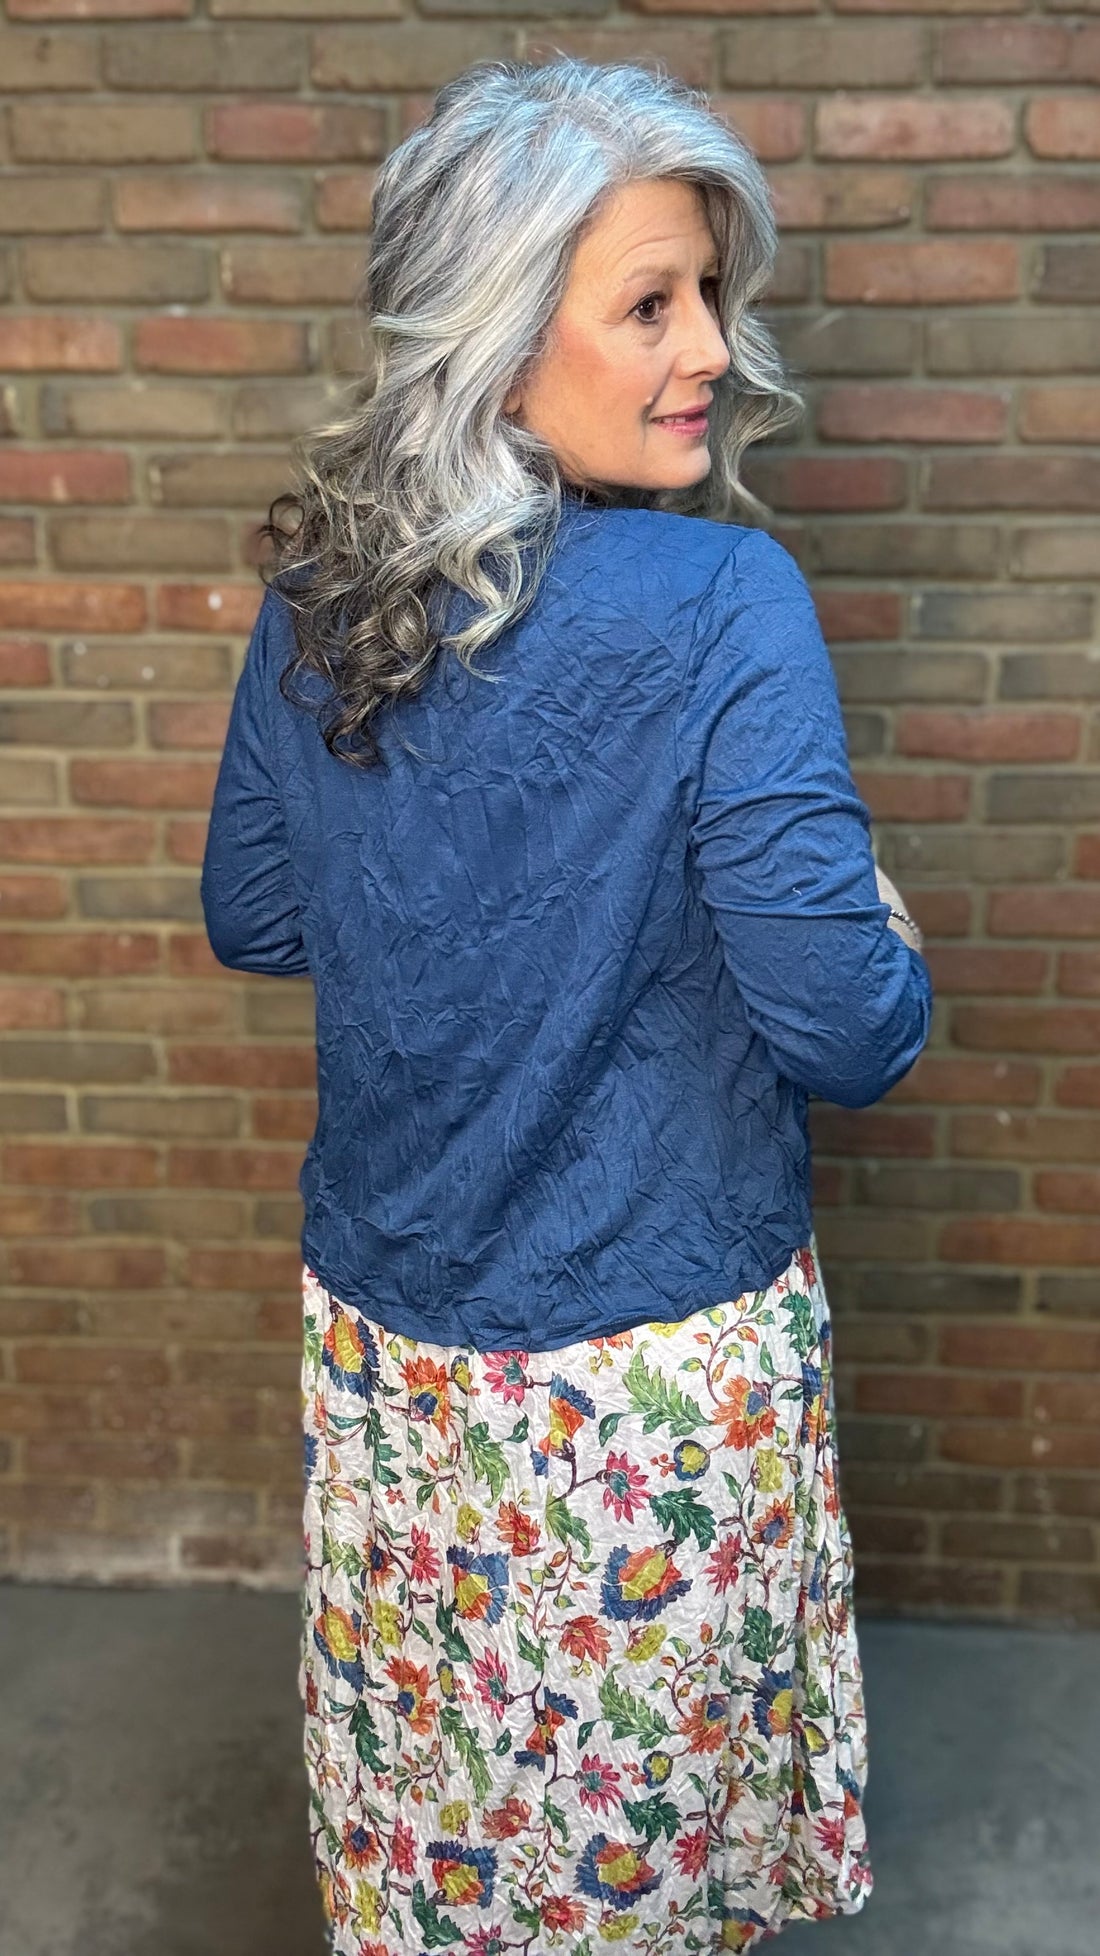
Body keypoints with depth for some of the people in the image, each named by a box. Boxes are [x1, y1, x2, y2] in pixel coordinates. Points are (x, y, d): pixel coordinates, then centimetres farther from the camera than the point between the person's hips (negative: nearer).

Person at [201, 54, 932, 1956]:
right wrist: (888, 948, -1)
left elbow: (252, 918, 6)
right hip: (652, 1349, -5)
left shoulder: (317, 589, -5)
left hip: (380, 1320, 5)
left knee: (426, 1768, 27)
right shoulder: (719, 604, -23)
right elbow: (845, 1030, -22)